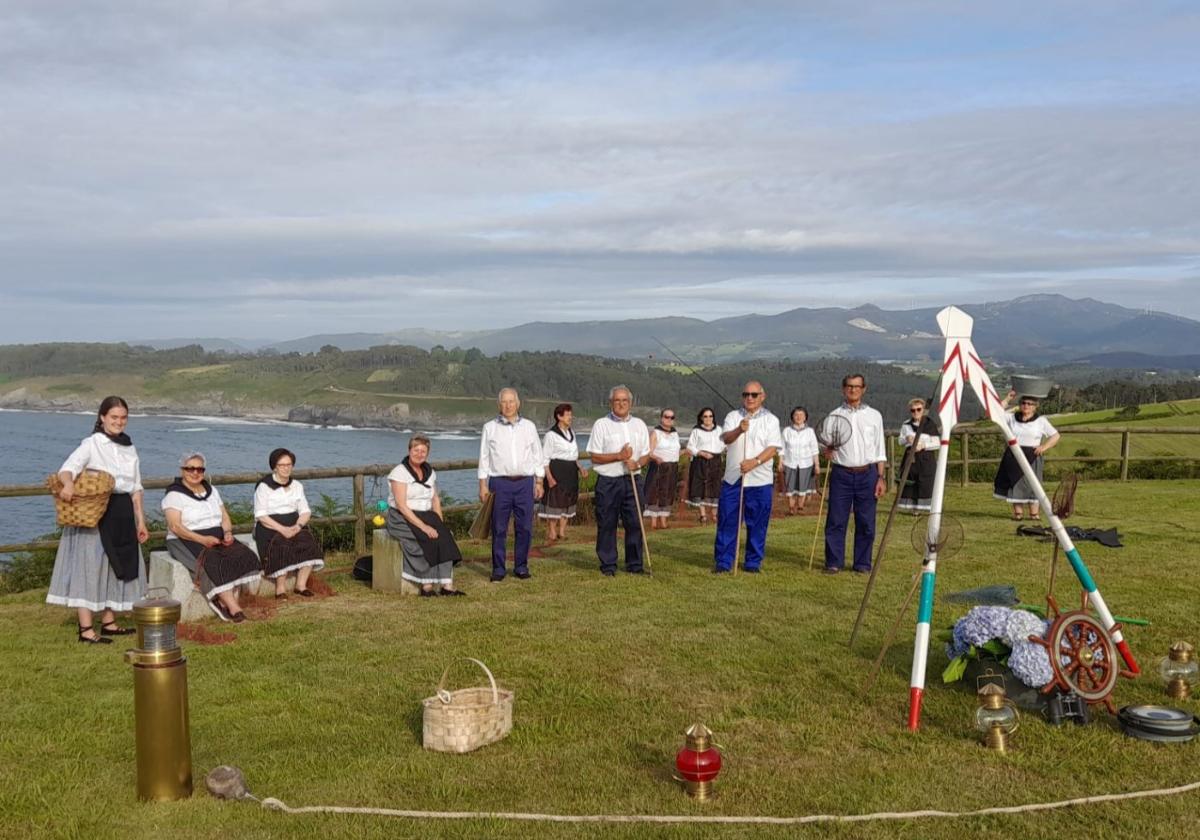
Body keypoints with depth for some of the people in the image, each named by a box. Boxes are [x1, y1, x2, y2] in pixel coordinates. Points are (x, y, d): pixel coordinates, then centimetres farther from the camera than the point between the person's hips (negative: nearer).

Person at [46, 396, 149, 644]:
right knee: (90, 565, -6)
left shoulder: (129, 447, 13)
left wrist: (140, 521, 15)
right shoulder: (91, 444, -5)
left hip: (123, 514, 7)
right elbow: (67, 468, -21)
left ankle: (108, 622, 22)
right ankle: (86, 629, -4)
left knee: (118, 566, 11)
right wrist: (68, 483, -44)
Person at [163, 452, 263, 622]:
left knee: (242, 556, -21)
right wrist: (202, 539, -27)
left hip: (217, 537, 6)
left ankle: (224, 602, -22)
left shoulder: (211, 490, 16)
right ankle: (233, 608, -31)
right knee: (215, 563, -32)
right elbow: (175, 526, -16)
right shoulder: (174, 494, -5)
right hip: (187, 540, -6)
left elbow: (225, 517, 15)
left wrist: (228, 533, -8)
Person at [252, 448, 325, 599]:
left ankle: (301, 584, -17)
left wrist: (297, 526, -14)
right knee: (282, 546, -33)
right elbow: (261, 516, -11)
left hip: (294, 525, 4)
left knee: (309, 543, -24)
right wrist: (282, 529, -23)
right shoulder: (264, 486, -2)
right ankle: (280, 587, -22)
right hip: (269, 527, -4)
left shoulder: (297, 486, 15)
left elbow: (306, 511, 8)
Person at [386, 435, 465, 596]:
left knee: (444, 536, -23)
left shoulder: (430, 472, 12)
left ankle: (446, 585, -28)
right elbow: (401, 505, -17)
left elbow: (435, 499, 15)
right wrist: (423, 526, -24)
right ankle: (426, 586, -24)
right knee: (429, 539, -30)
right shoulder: (399, 472, -9)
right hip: (402, 519, -6)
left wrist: (439, 523, -3)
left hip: (426, 516, 6)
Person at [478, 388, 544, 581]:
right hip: (500, 483, -1)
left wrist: (539, 482, 7)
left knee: (524, 528, 2)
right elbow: (484, 458, 6)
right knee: (499, 529, 0)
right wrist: (483, 485, 1)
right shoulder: (490, 427, 5)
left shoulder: (529, 426, 9)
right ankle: (498, 568, 8)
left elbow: (537, 456, 12)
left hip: (525, 482, 2)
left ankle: (521, 566, 13)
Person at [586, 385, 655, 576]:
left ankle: (634, 564, 13)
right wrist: (619, 456, -14)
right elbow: (595, 457, -5)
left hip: (632, 479, 3)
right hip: (608, 481, -3)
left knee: (634, 523, 4)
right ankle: (608, 565, 10)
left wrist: (637, 463, -9)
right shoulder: (601, 424, 0)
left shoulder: (639, 425, 12)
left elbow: (646, 454, 12)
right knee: (607, 524, 2)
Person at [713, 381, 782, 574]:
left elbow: (773, 448, -6)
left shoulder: (771, 420, 4)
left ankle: (754, 563, 15)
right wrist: (739, 430, -29)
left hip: (760, 480, -1)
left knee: (757, 524, 4)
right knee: (726, 521, 2)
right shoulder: (733, 416, 8)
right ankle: (722, 561, 10)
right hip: (733, 478, 1)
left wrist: (755, 462, -22)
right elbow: (726, 439, -8)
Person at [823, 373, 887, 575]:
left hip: (867, 474, 1)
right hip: (841, 474, 0)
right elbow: (828, 449, 10)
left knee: (866, 523, 3)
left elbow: (879, 450, 10)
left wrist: (881, 477, 4)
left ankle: (863, 564, 13)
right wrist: (828, 453, -13)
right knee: (836, 521, -2)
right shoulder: (834, 415, 8)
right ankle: (834, 562, 7)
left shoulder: (874, 416, 9)